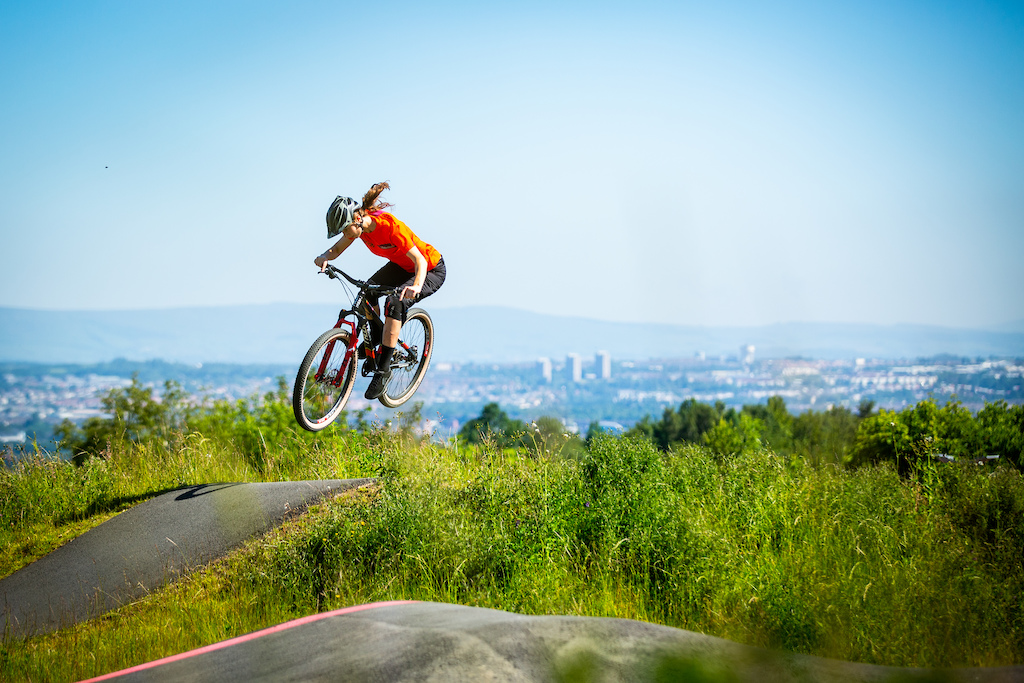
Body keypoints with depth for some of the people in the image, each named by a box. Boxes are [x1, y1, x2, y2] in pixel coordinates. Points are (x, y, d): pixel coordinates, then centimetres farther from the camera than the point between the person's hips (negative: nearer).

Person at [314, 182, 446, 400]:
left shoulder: (390, 226, -35)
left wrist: (416, 286, -56)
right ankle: (374, 340, 15)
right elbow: (337, 249, -4)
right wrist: (324, 257, -28)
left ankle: (383, 370, -23)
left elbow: (420, 261, -38)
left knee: (394, 303, -28)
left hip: (430, 269, -8)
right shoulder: (359, 226, -13)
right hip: (401, 265, 8)